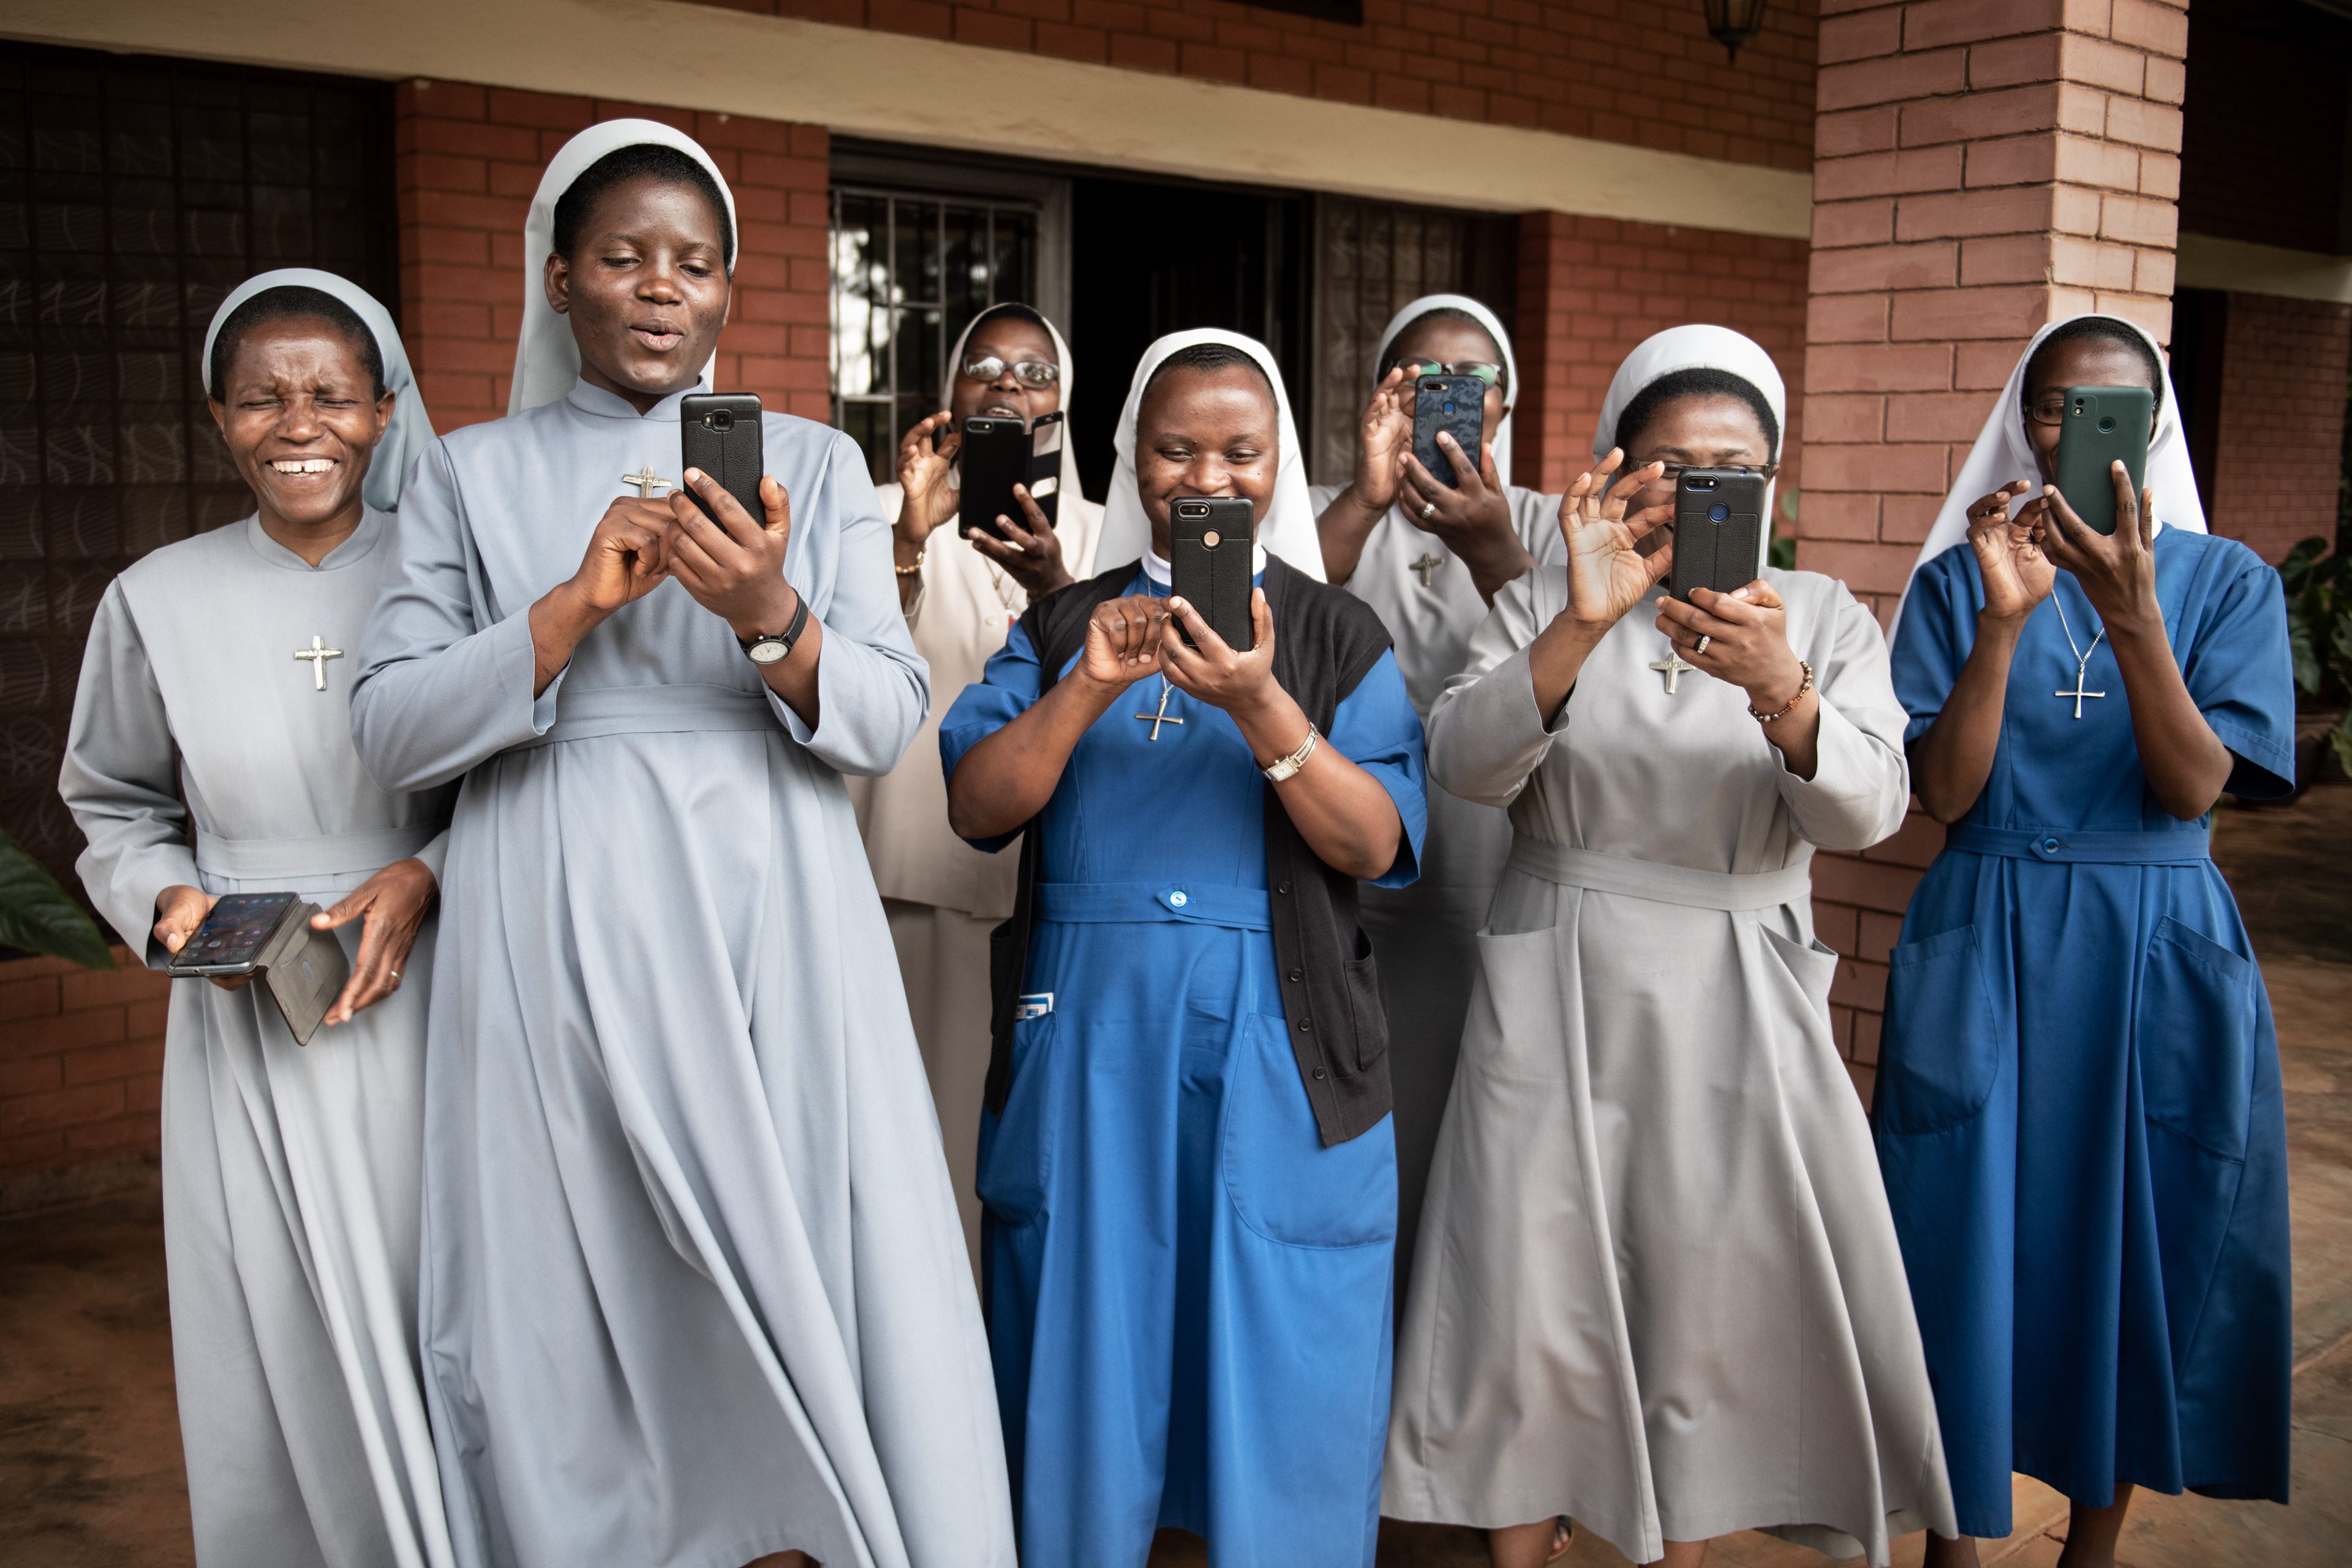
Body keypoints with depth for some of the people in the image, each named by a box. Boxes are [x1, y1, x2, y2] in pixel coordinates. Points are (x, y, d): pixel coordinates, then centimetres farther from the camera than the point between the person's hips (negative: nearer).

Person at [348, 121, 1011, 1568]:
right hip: (561, 944, 0)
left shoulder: (812, 463, 9)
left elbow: (887, 718, 1)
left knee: (801, 1277, 0)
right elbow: (391, 731, -1)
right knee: (581, 1295, 5)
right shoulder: (475, 475, 8)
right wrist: (576, 603, -13)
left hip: (771, 933, 0)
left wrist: (770, 619, -18)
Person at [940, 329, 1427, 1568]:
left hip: (1274, 1051, -1)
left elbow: (1376, 843, -7)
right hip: (1086, 1035, 1)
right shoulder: (1062, 625, 10)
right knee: (1084, 1361, 10)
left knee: (1275, 1366, 5)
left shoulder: (1339, 636, 6)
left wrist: (1259, 707, -21)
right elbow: (977, 808, -3)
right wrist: (1088, 689, -18)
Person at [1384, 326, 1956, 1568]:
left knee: (1712, 1305, 7)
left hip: (1735, 1009, 1)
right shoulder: (1541, 607, 2)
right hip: (1554, 1000, 0)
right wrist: (1583, 623, -29)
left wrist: (1778, 688, -32)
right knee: (1533, 1299, 4)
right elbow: (1465, 766, -15)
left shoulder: (1822, 617, 3)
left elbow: (1864, 810, -12)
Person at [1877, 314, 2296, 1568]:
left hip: (2159, 953, 1)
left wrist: (2132, 615, -24)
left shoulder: (2225, 579, 1)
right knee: (1975, 1238, 5)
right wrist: (2004, 620, -21)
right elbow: (1944, 793, -10)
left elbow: (2196, 788, -11)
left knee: (2140, 1245, 9)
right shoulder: (1960, 575, 0)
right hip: (1985, 946, 0)